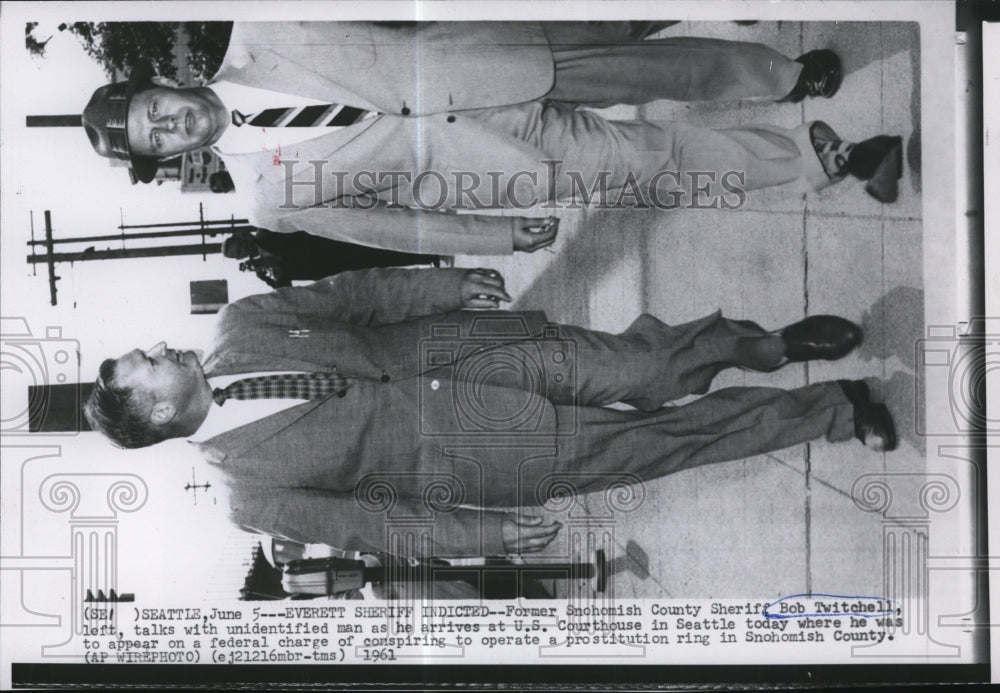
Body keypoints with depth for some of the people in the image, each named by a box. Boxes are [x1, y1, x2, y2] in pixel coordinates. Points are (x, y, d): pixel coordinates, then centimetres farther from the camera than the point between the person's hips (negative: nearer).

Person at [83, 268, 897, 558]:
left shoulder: (240, 326, -1)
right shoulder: (253, 492, -11)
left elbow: (346, 295, 4)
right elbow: (365, 522, -10)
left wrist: (445, 283, -4)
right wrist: (481, 534, -11)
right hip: (458, 455, -3)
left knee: (637, 367, -12)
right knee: (636, 443, -5)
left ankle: (779, 343, 14)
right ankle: (834, 409, 9)